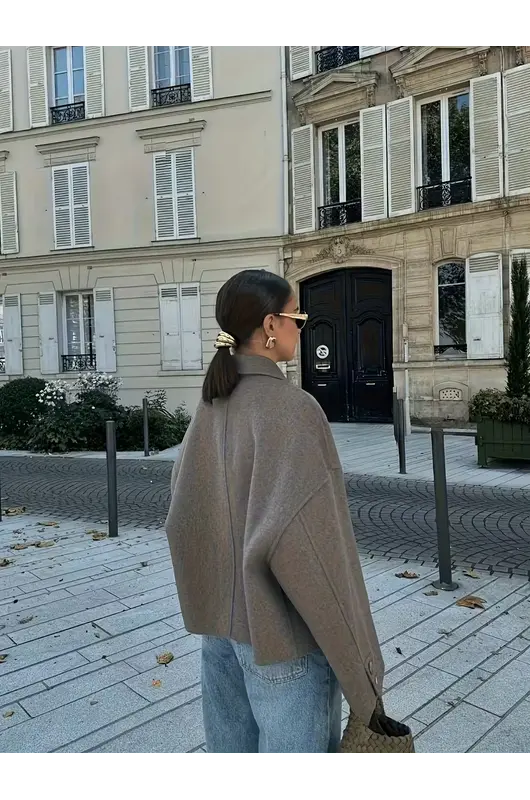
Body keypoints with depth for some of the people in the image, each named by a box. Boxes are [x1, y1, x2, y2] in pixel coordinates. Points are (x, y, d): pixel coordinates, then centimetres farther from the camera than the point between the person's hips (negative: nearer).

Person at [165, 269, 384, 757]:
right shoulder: (291, 407, -22)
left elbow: (184, 519, 7)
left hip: (220, 620, 7)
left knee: (231, 745, 23)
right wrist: (357, 659, -19)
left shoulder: (212, 408, 1)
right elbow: (297, 535, -29)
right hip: (282, 630, -7)